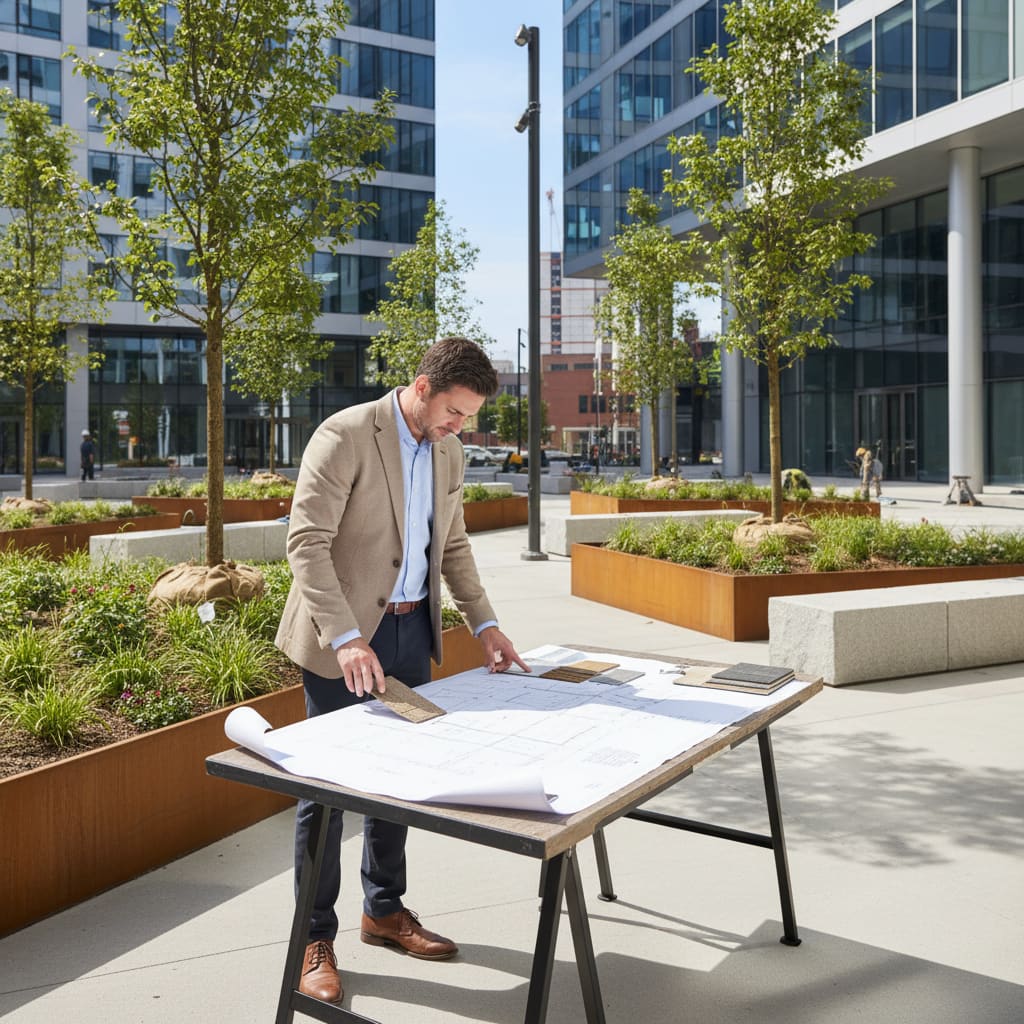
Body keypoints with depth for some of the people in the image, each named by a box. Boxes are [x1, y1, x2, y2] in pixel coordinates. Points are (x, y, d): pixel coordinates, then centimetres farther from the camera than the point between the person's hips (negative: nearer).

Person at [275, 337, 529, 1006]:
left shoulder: (449, 453, 7)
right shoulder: (345, 435, -16)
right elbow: (307, 541, -21)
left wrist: (485, 624, 7)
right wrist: (346, 638, -29)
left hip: (411, 630, 7)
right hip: (343, 636, -7)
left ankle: (385, 911, 32)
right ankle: (315, 939, 16)